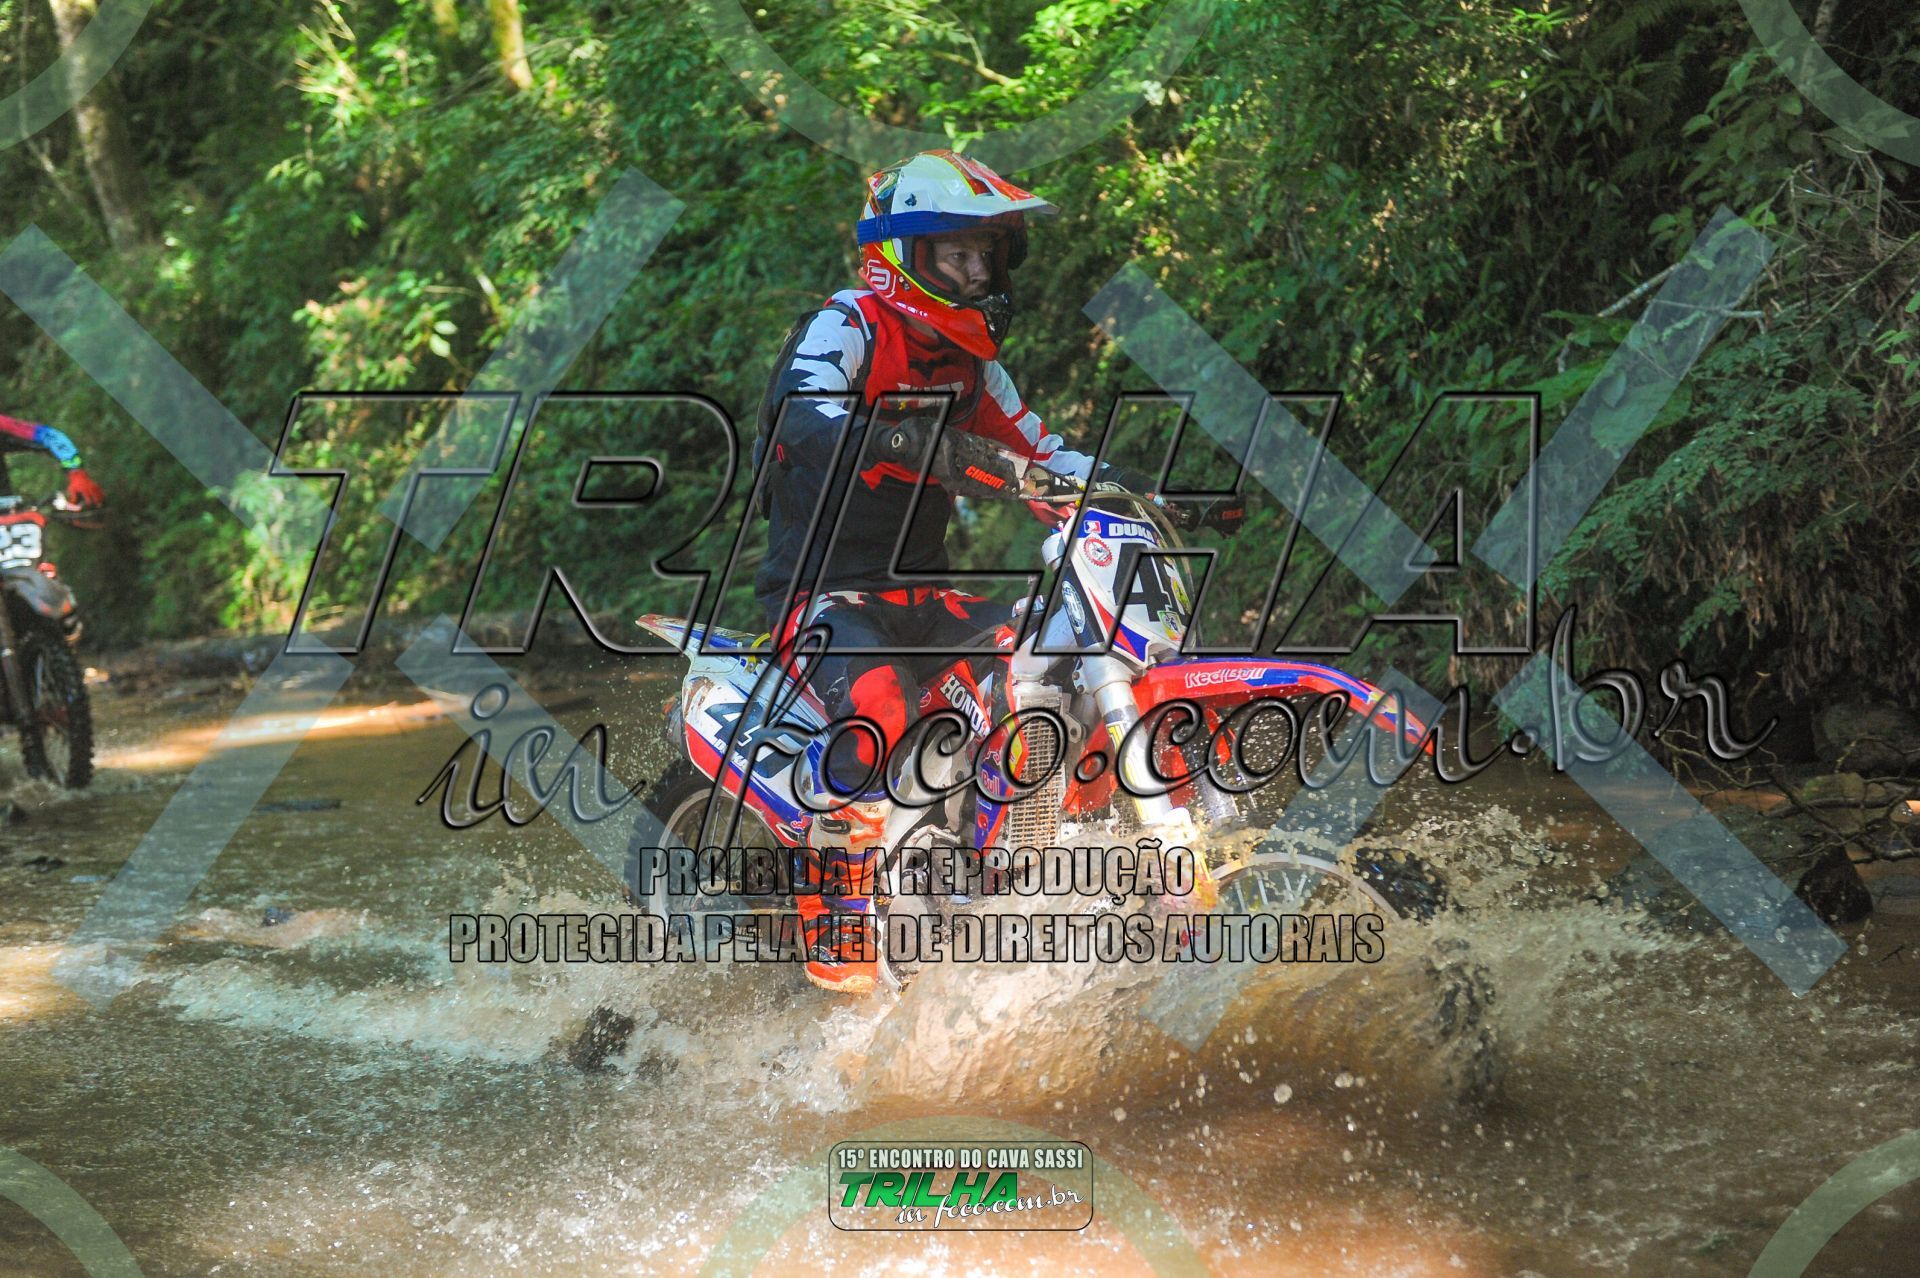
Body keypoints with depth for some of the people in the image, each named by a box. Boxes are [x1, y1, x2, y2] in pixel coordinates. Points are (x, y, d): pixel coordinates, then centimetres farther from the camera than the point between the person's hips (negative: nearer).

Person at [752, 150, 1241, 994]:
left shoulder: (969, 363, 16)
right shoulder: (845, 327, -9)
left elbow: (1043, 459, 20)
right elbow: (808, 416, -30)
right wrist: (918, 444, -45)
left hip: (921, 593, 8)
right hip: (823, 591, -8)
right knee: (877, 710, -35)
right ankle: (834, 917, -26)